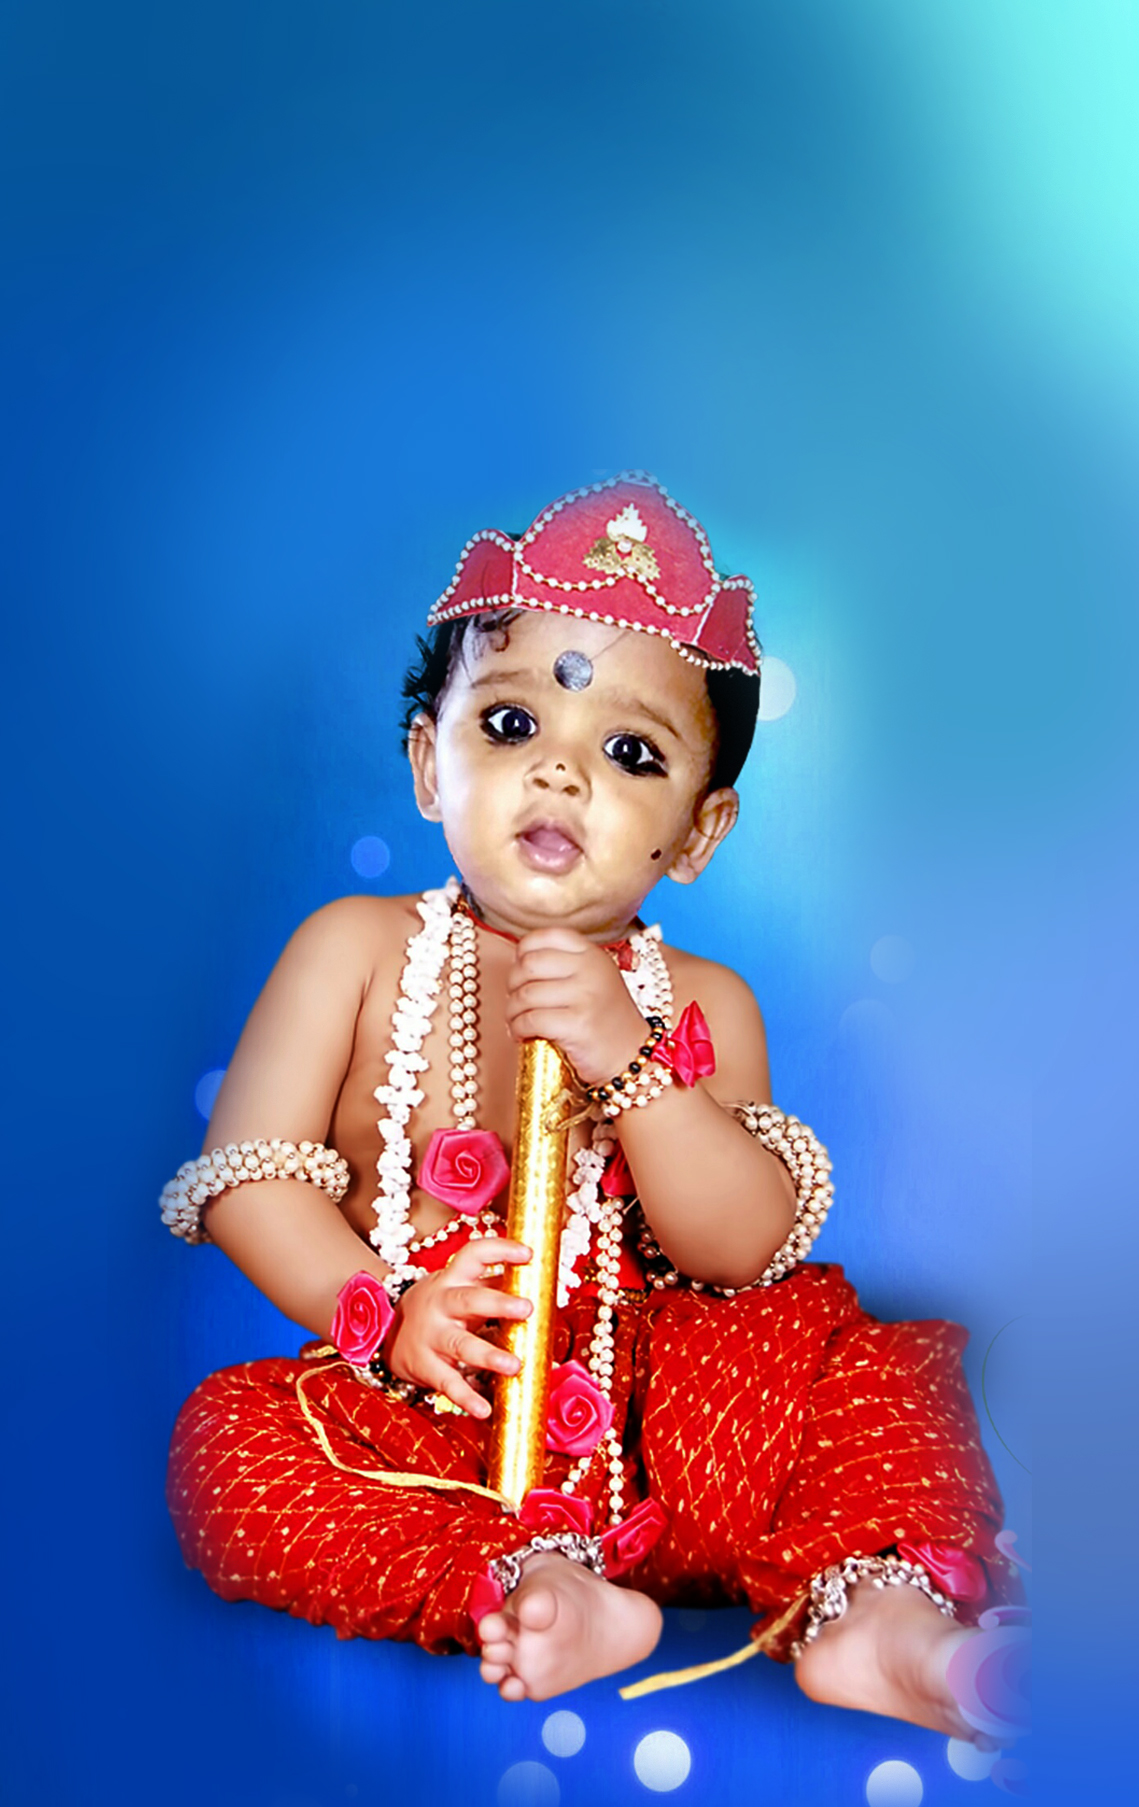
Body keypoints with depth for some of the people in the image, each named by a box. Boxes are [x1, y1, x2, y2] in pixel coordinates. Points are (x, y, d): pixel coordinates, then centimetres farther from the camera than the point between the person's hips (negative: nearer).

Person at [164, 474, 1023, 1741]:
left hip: (649, 1417, 1)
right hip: (420, 1413, 0)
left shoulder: (698, 1006, 1)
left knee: (854, 1350, -16)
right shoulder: (357, 949, -2)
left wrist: (629, 1063, -24)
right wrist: (381, 1310, -22)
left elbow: (747, 1247, -10)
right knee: (229, 1447, -26)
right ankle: (519, 1592, -28)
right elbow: (246, 1177, -5)